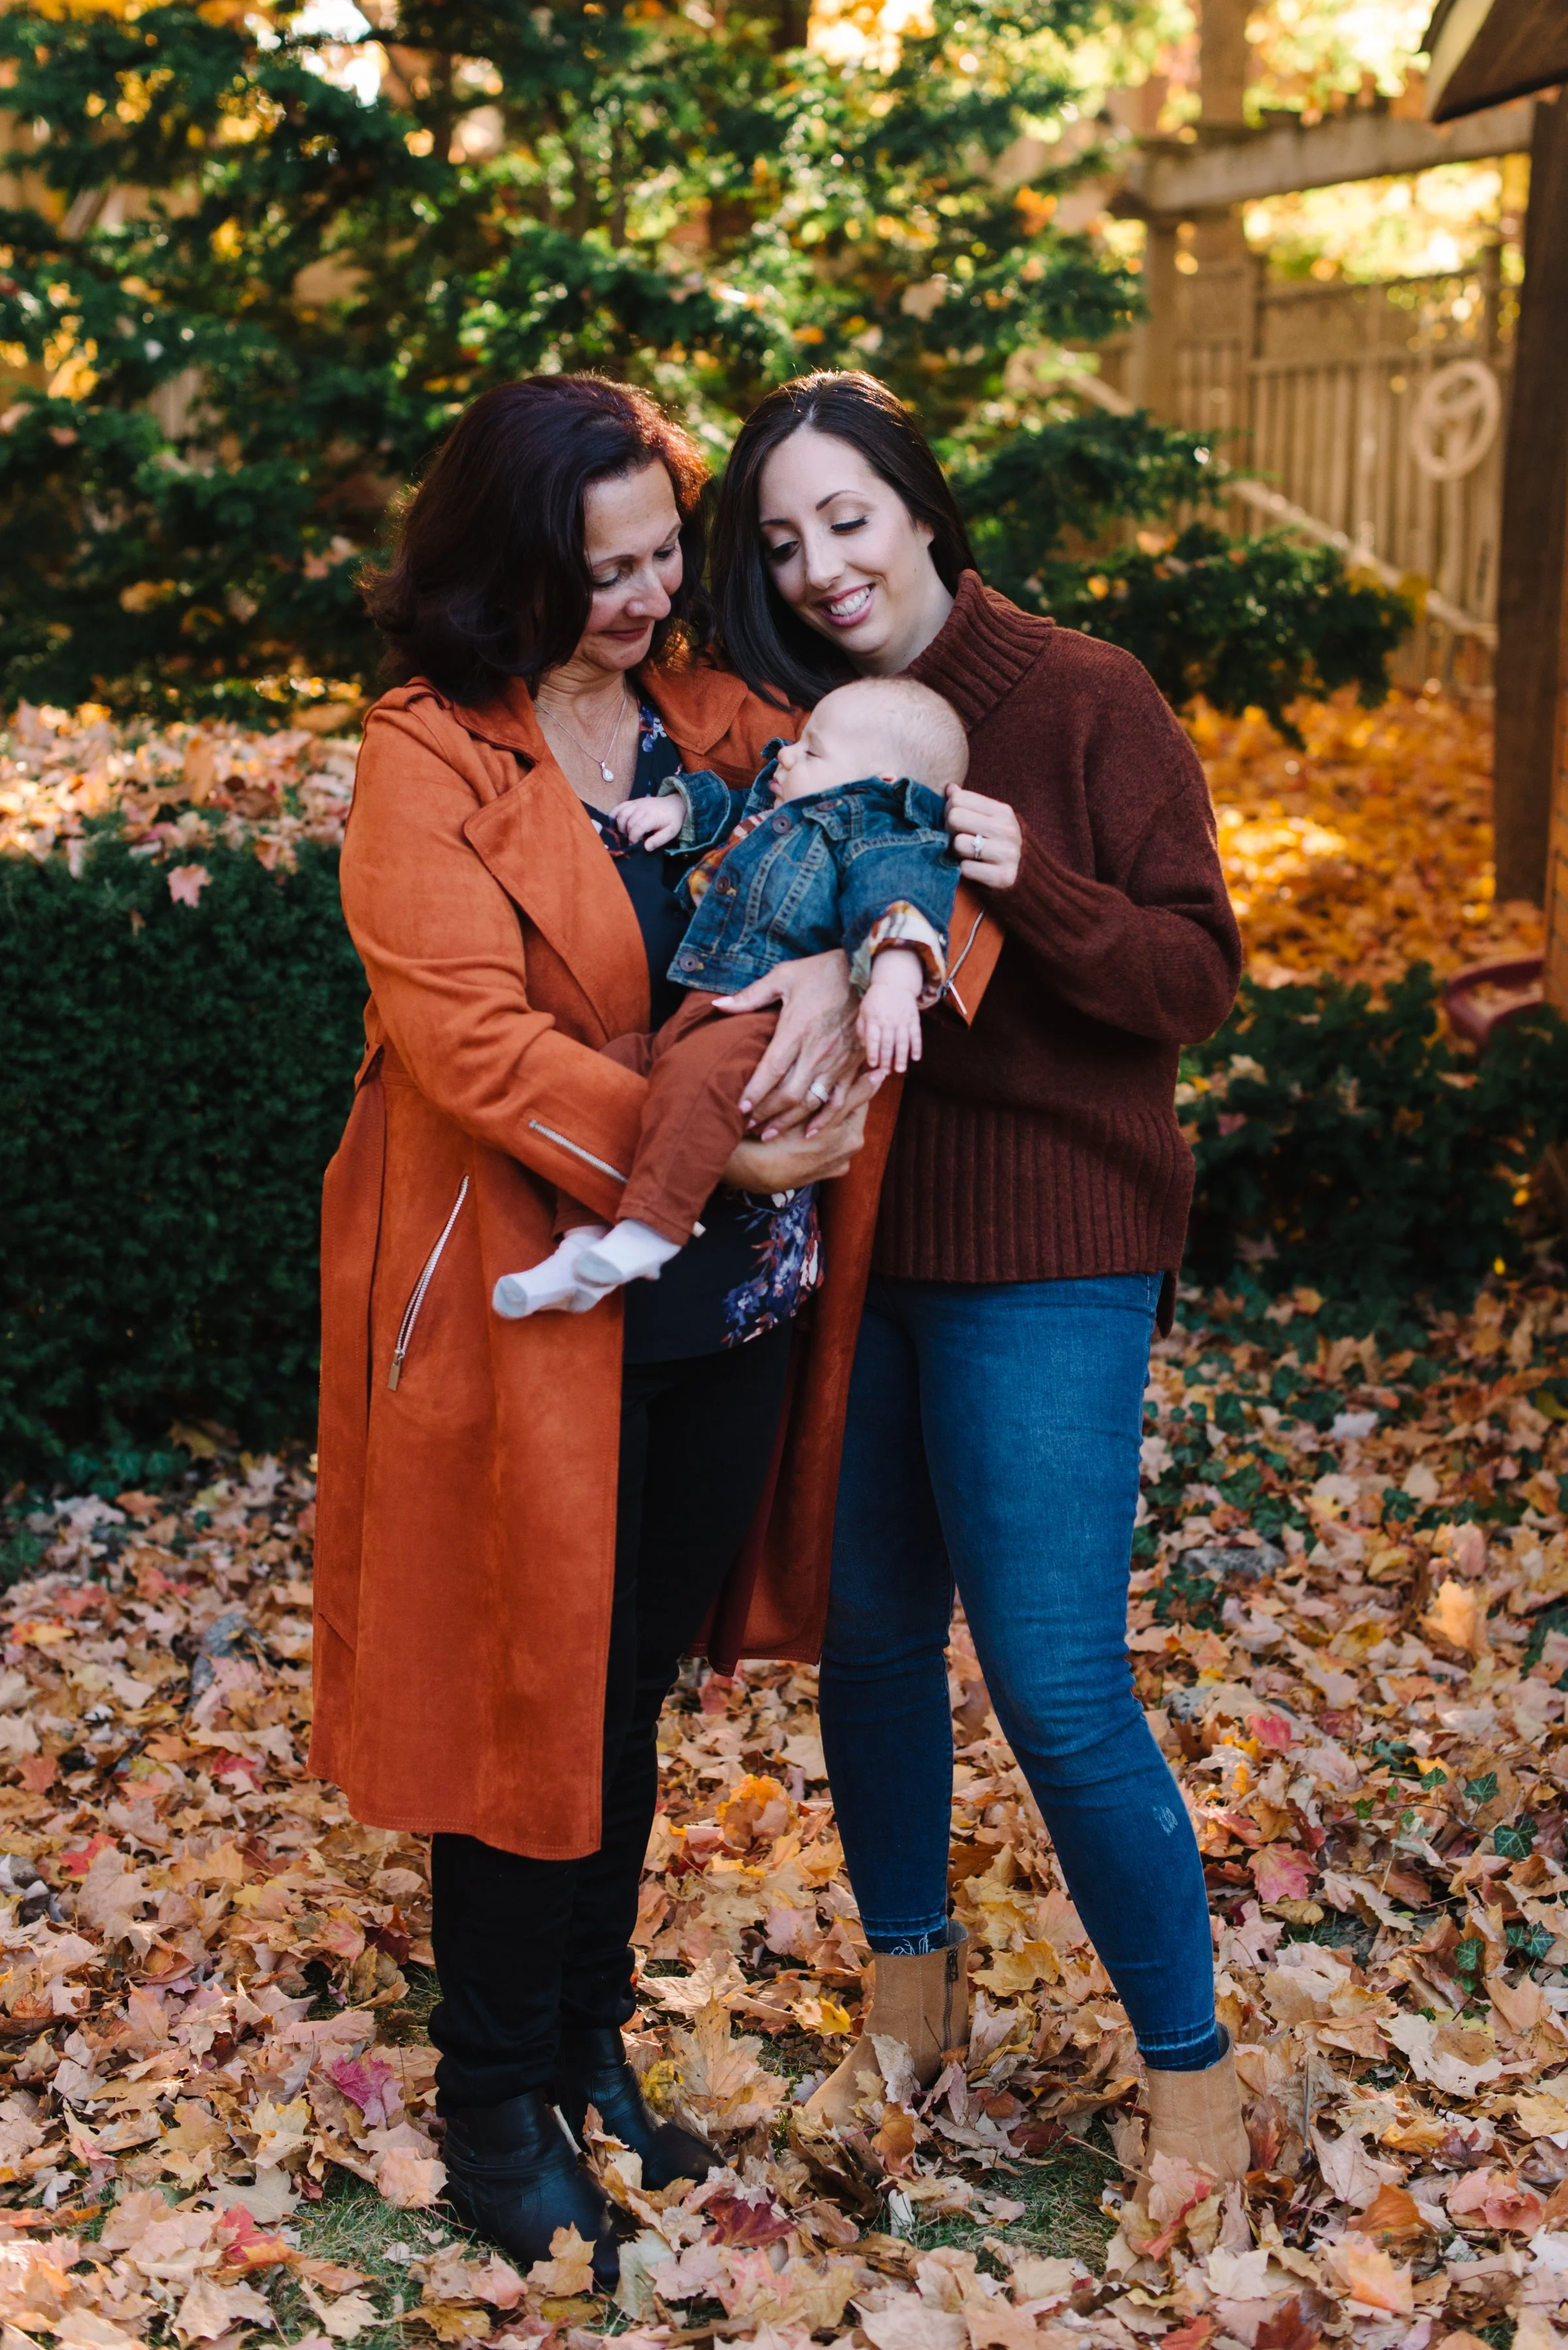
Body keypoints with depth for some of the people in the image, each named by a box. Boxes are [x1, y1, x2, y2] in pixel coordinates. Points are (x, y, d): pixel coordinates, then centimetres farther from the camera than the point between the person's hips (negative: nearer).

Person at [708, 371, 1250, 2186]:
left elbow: (1199, 976, -9)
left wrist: (1031, 883, -26)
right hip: (849, 1235, 5)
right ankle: (910, 1991, 35)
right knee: (871, 1628, 14)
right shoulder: (801, 729, 7)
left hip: (1044, 1252, -5)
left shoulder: (1086, 702, -7)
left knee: (1056, 1681, -5)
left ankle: (1191, 2066, 14)